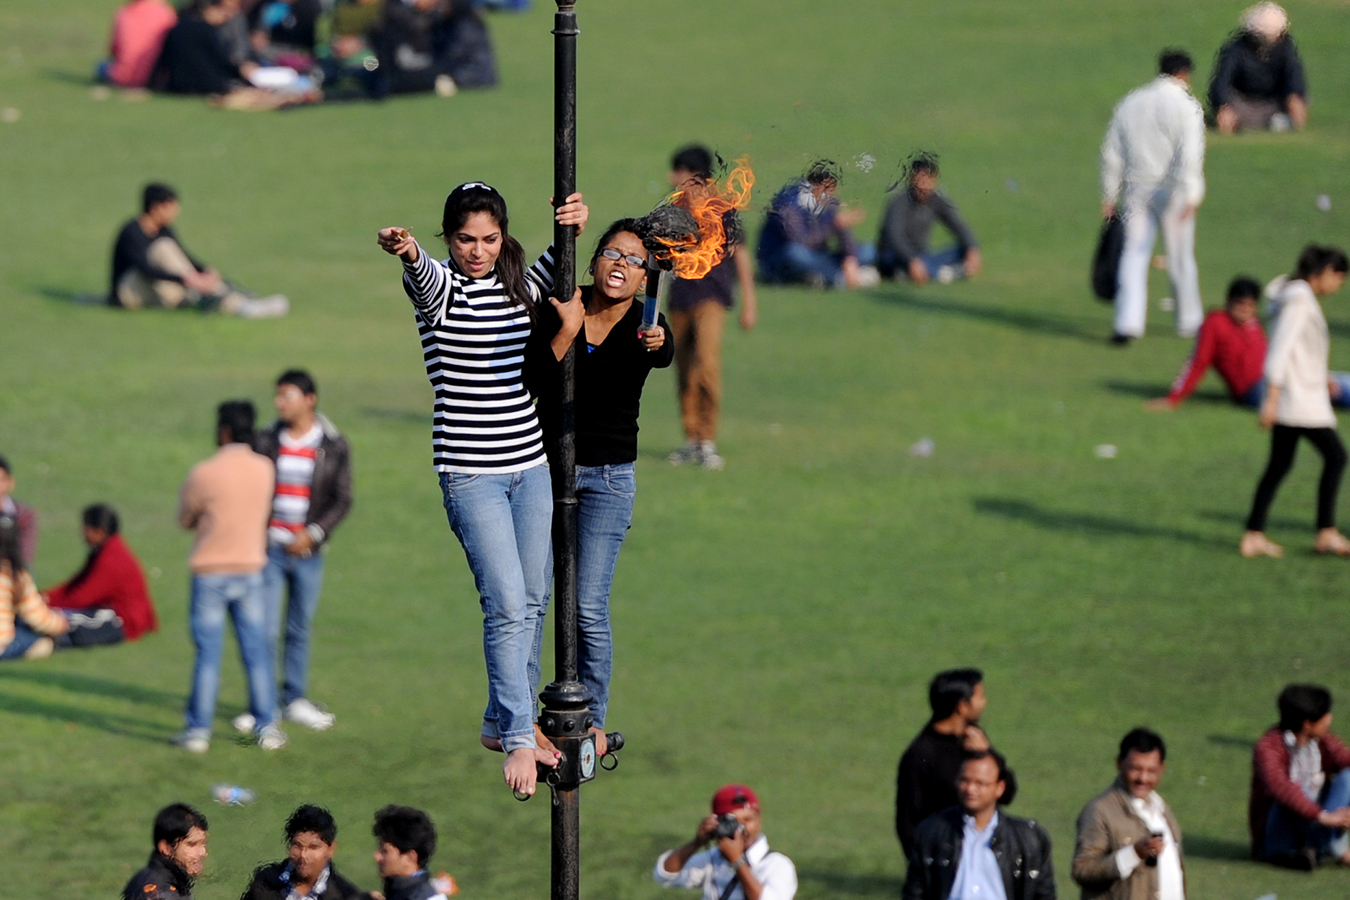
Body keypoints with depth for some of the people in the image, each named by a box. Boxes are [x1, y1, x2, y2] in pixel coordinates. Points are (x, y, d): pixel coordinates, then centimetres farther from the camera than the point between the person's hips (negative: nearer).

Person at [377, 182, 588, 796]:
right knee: (507, 605, -12)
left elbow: (554, 263, -8)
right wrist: (406, 253, -55)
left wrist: (574, 228, -32)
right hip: (471, 470, -6)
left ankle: (501, 722, 27)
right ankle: (519, 739, -8)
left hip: (530, 463, 6)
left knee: (531, 601, 13)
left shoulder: (518, 284, 9)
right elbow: (421, 274, -30)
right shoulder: (439, 285, -7)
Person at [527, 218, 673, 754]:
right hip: (547, 464, 1)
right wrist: (568, 329, -22)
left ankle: (592, 720, 6)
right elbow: (533, 381, -13)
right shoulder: (558, 311, -2)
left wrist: (656, 346, -51)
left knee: (589, 606, -5)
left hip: (608, 477, -1)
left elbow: (664, 356, -29)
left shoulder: (642, 326, -5)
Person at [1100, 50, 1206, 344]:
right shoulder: (1186, 107, -6)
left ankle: (1128, 322, -14)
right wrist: (1191, 196, -25)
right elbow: (1189, 156, -18)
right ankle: (1189, 320, 21)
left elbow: (1111, 154, 11)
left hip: (1136, 190, 3)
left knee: (1134, 256, -1)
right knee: (1180, 258, 9)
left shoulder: (1129, 104, 9)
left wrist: (1110, 197, 16)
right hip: (1171, 189, -3)